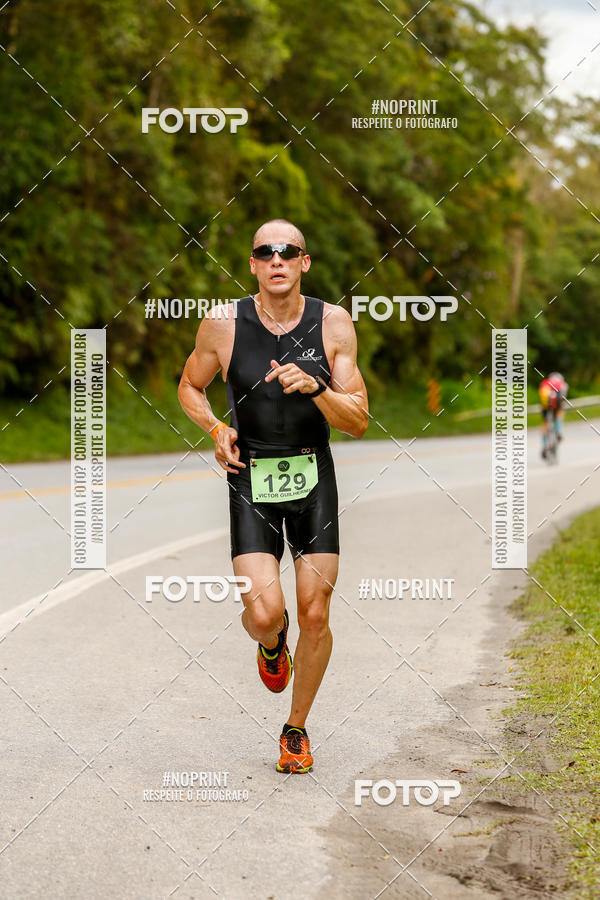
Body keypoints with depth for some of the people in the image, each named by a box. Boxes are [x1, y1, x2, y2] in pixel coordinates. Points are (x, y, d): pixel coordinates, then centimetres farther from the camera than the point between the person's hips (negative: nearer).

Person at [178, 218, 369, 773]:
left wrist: (315, 389, -23)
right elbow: (190, 387, 12)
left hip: (313, 478, 1)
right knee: (264, 615, -15)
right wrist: (216, 429, -7)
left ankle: (296, 729, 24)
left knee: (315, 617, 1)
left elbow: (359, 421, -5)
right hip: (252, 479, -1)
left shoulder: (333, 324, -5)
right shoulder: (222, 325, -7)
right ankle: (272, 639, 26)